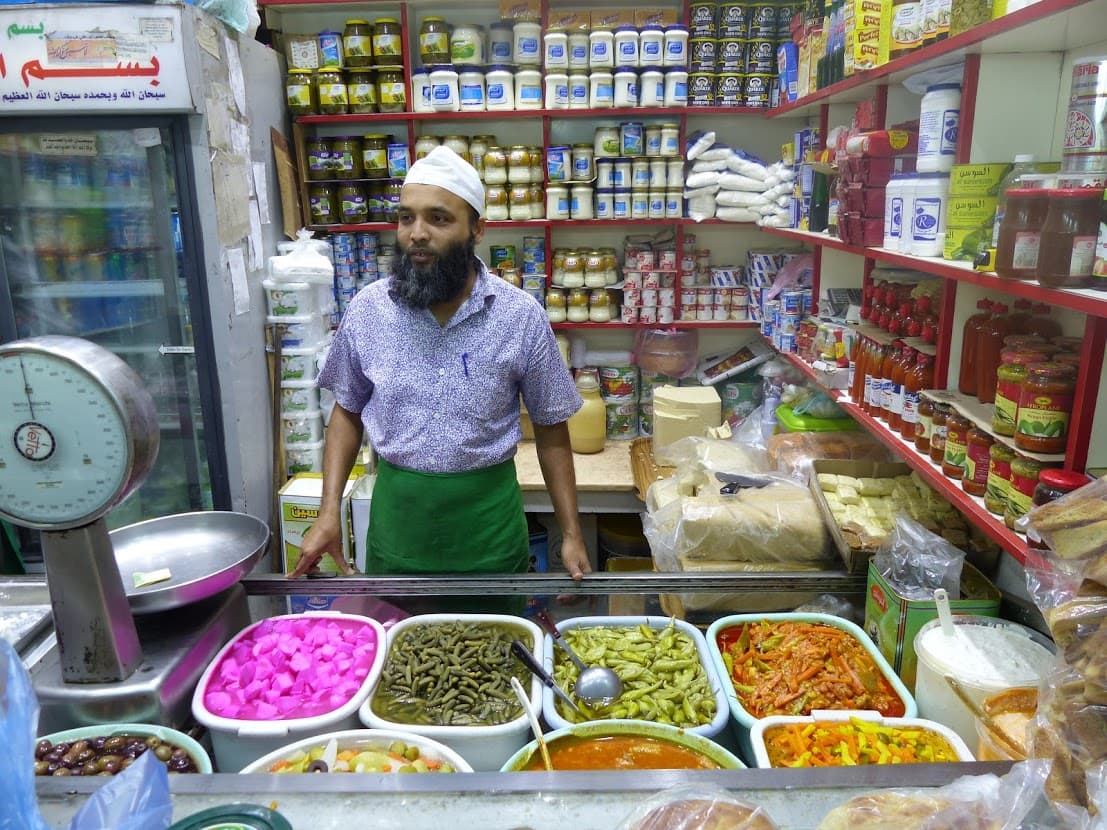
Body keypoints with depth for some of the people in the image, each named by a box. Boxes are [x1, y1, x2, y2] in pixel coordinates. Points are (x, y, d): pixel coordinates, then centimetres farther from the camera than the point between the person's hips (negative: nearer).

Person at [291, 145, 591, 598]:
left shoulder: (521, 315, -10)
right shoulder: (367, 309, -5)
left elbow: (550, 428, -2)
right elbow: (347, 411, 7)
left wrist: (571, 535, -3)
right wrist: (329, 513, -1)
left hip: (490, 526, -1)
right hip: (396, 517, 2)